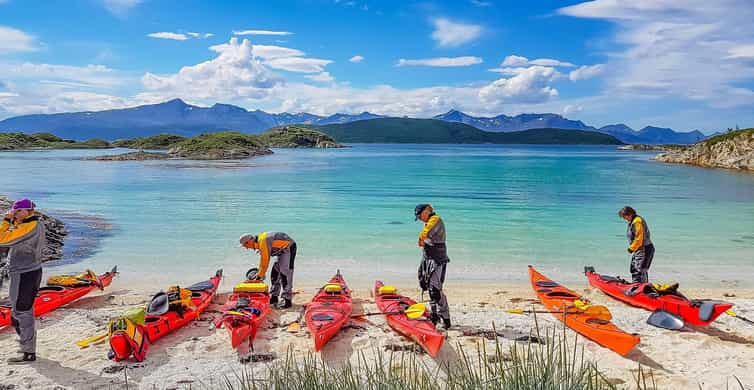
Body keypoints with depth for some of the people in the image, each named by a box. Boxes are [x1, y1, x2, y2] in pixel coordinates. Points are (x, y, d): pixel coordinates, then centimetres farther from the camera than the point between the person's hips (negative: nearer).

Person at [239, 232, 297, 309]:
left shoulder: (263, 241, -24)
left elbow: (266, 260, -22)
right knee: (275, 273, 12)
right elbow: (262, 258, 16)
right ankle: (274, 297, 20)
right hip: (282, 250, 10)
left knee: (285, 273, -14)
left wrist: (259, 276, -14)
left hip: (289, 247, -10)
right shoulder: (259, 242, 6)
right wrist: (259, 273, 19)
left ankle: (287, 300, -12)